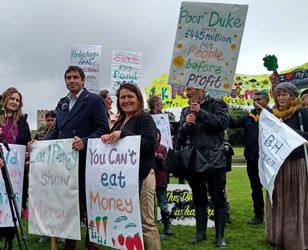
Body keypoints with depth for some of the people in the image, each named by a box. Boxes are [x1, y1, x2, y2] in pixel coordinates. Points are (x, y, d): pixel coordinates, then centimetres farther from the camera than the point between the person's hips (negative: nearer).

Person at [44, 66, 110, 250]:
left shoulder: (94, 100, -5)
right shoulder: (62, 103, 16)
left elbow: (104, 129, -12)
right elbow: (57, 130, 19)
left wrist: (85, 142, -26)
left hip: (85, 160, -6)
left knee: (89, 203, 6)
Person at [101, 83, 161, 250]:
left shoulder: (145, 118, -4)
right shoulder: (118, 123, 18)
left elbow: (150, 144, -17)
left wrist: (123, 134, -21)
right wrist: (107, 139, 0)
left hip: (140, 176, -7)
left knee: (145, 222, -7)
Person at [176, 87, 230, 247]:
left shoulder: (216, 105, -1)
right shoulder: (186, 111, 13)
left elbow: (223, 122, -17)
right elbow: (180, 135, 7)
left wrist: (201, 112, -18)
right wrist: (186, 124, -13)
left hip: (214, 161, -4)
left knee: (218, 199, 4)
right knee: (199, 199, 14)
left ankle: (220, 236, 14)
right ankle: (200, 233, 25)